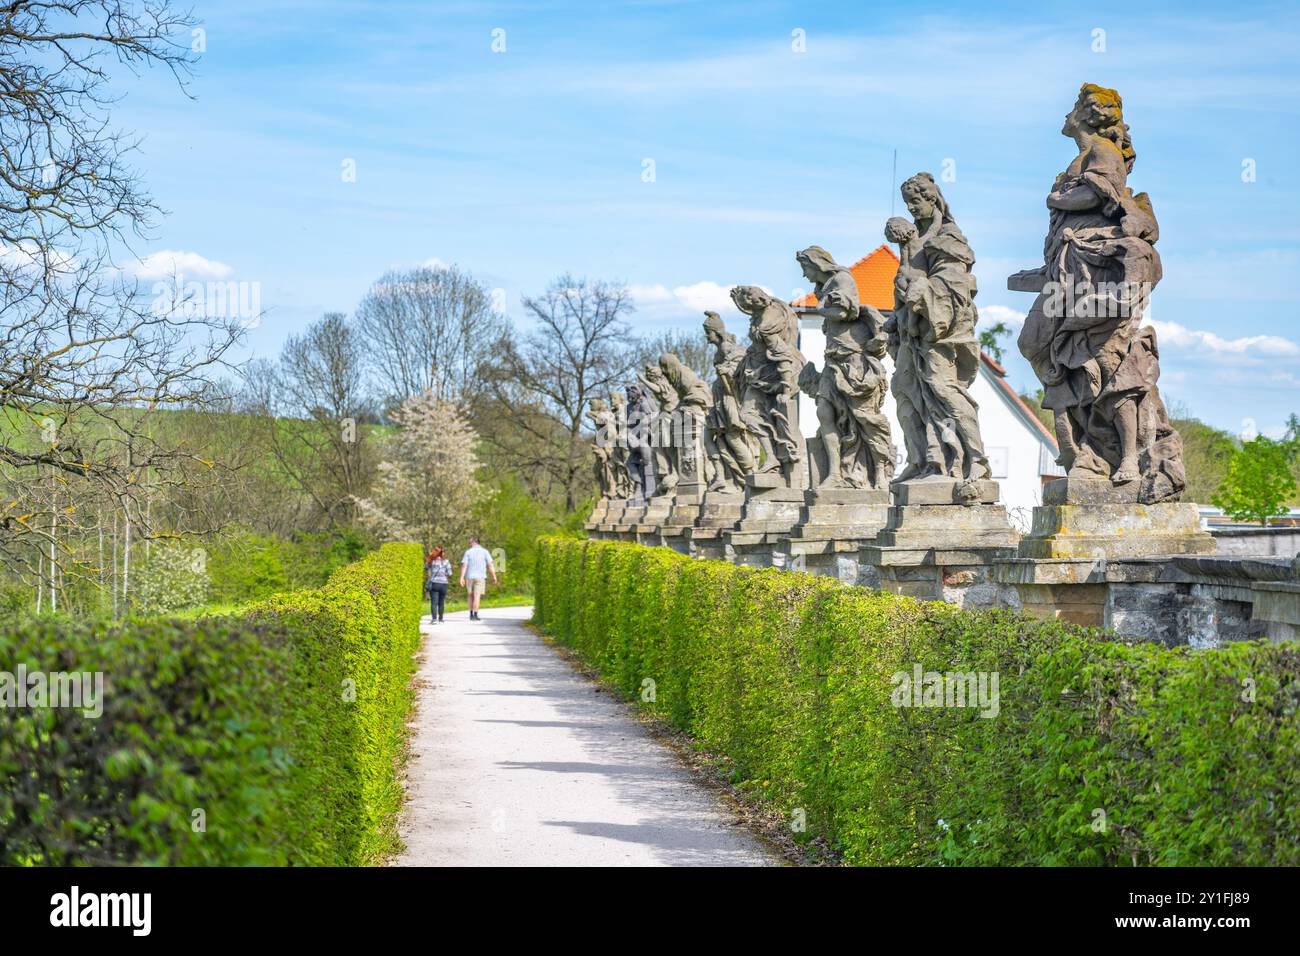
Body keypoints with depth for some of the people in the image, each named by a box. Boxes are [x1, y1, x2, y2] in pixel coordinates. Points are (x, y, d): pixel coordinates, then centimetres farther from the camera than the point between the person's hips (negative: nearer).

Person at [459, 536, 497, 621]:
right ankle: (475, 615, -12)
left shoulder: (468, 552, 2)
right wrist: (494, 577, 0)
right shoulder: (484, 551, 1)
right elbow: (490, 565, -4)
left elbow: (464, 565, -6)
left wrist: (461, 578, -10)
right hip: (480, 577, -1)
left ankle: (471, 614, 17)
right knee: (477, 596, -4)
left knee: (471, 595, 17)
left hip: (470, 577, 1)